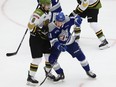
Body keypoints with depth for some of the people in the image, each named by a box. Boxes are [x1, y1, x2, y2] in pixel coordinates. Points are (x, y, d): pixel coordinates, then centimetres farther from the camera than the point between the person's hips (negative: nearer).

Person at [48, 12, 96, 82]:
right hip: (58, 44, -1)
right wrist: (58, 45, -41)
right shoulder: (51, 27, -28)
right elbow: (52, 39, -26)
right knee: (52, 59, -13)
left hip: (69, 42, 1)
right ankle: (60, 74, 10)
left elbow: (77, 18, -13)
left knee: (80, 55, 1)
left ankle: (88, 71, 23)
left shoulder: (67, 21, -25)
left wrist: (77, 20, -37)